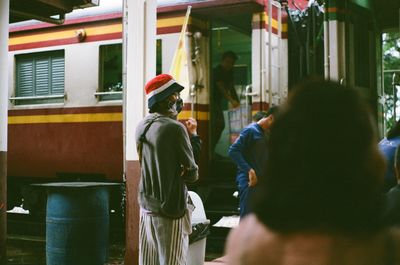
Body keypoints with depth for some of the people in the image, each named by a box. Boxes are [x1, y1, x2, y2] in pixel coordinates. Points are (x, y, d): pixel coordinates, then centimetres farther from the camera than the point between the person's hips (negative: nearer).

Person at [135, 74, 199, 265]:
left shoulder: (142, 126, 6)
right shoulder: (175, 129, -16)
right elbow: (191, 174, -12)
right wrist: (193, 136, 1)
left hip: (147, 206, 8)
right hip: (171, 209, -7)